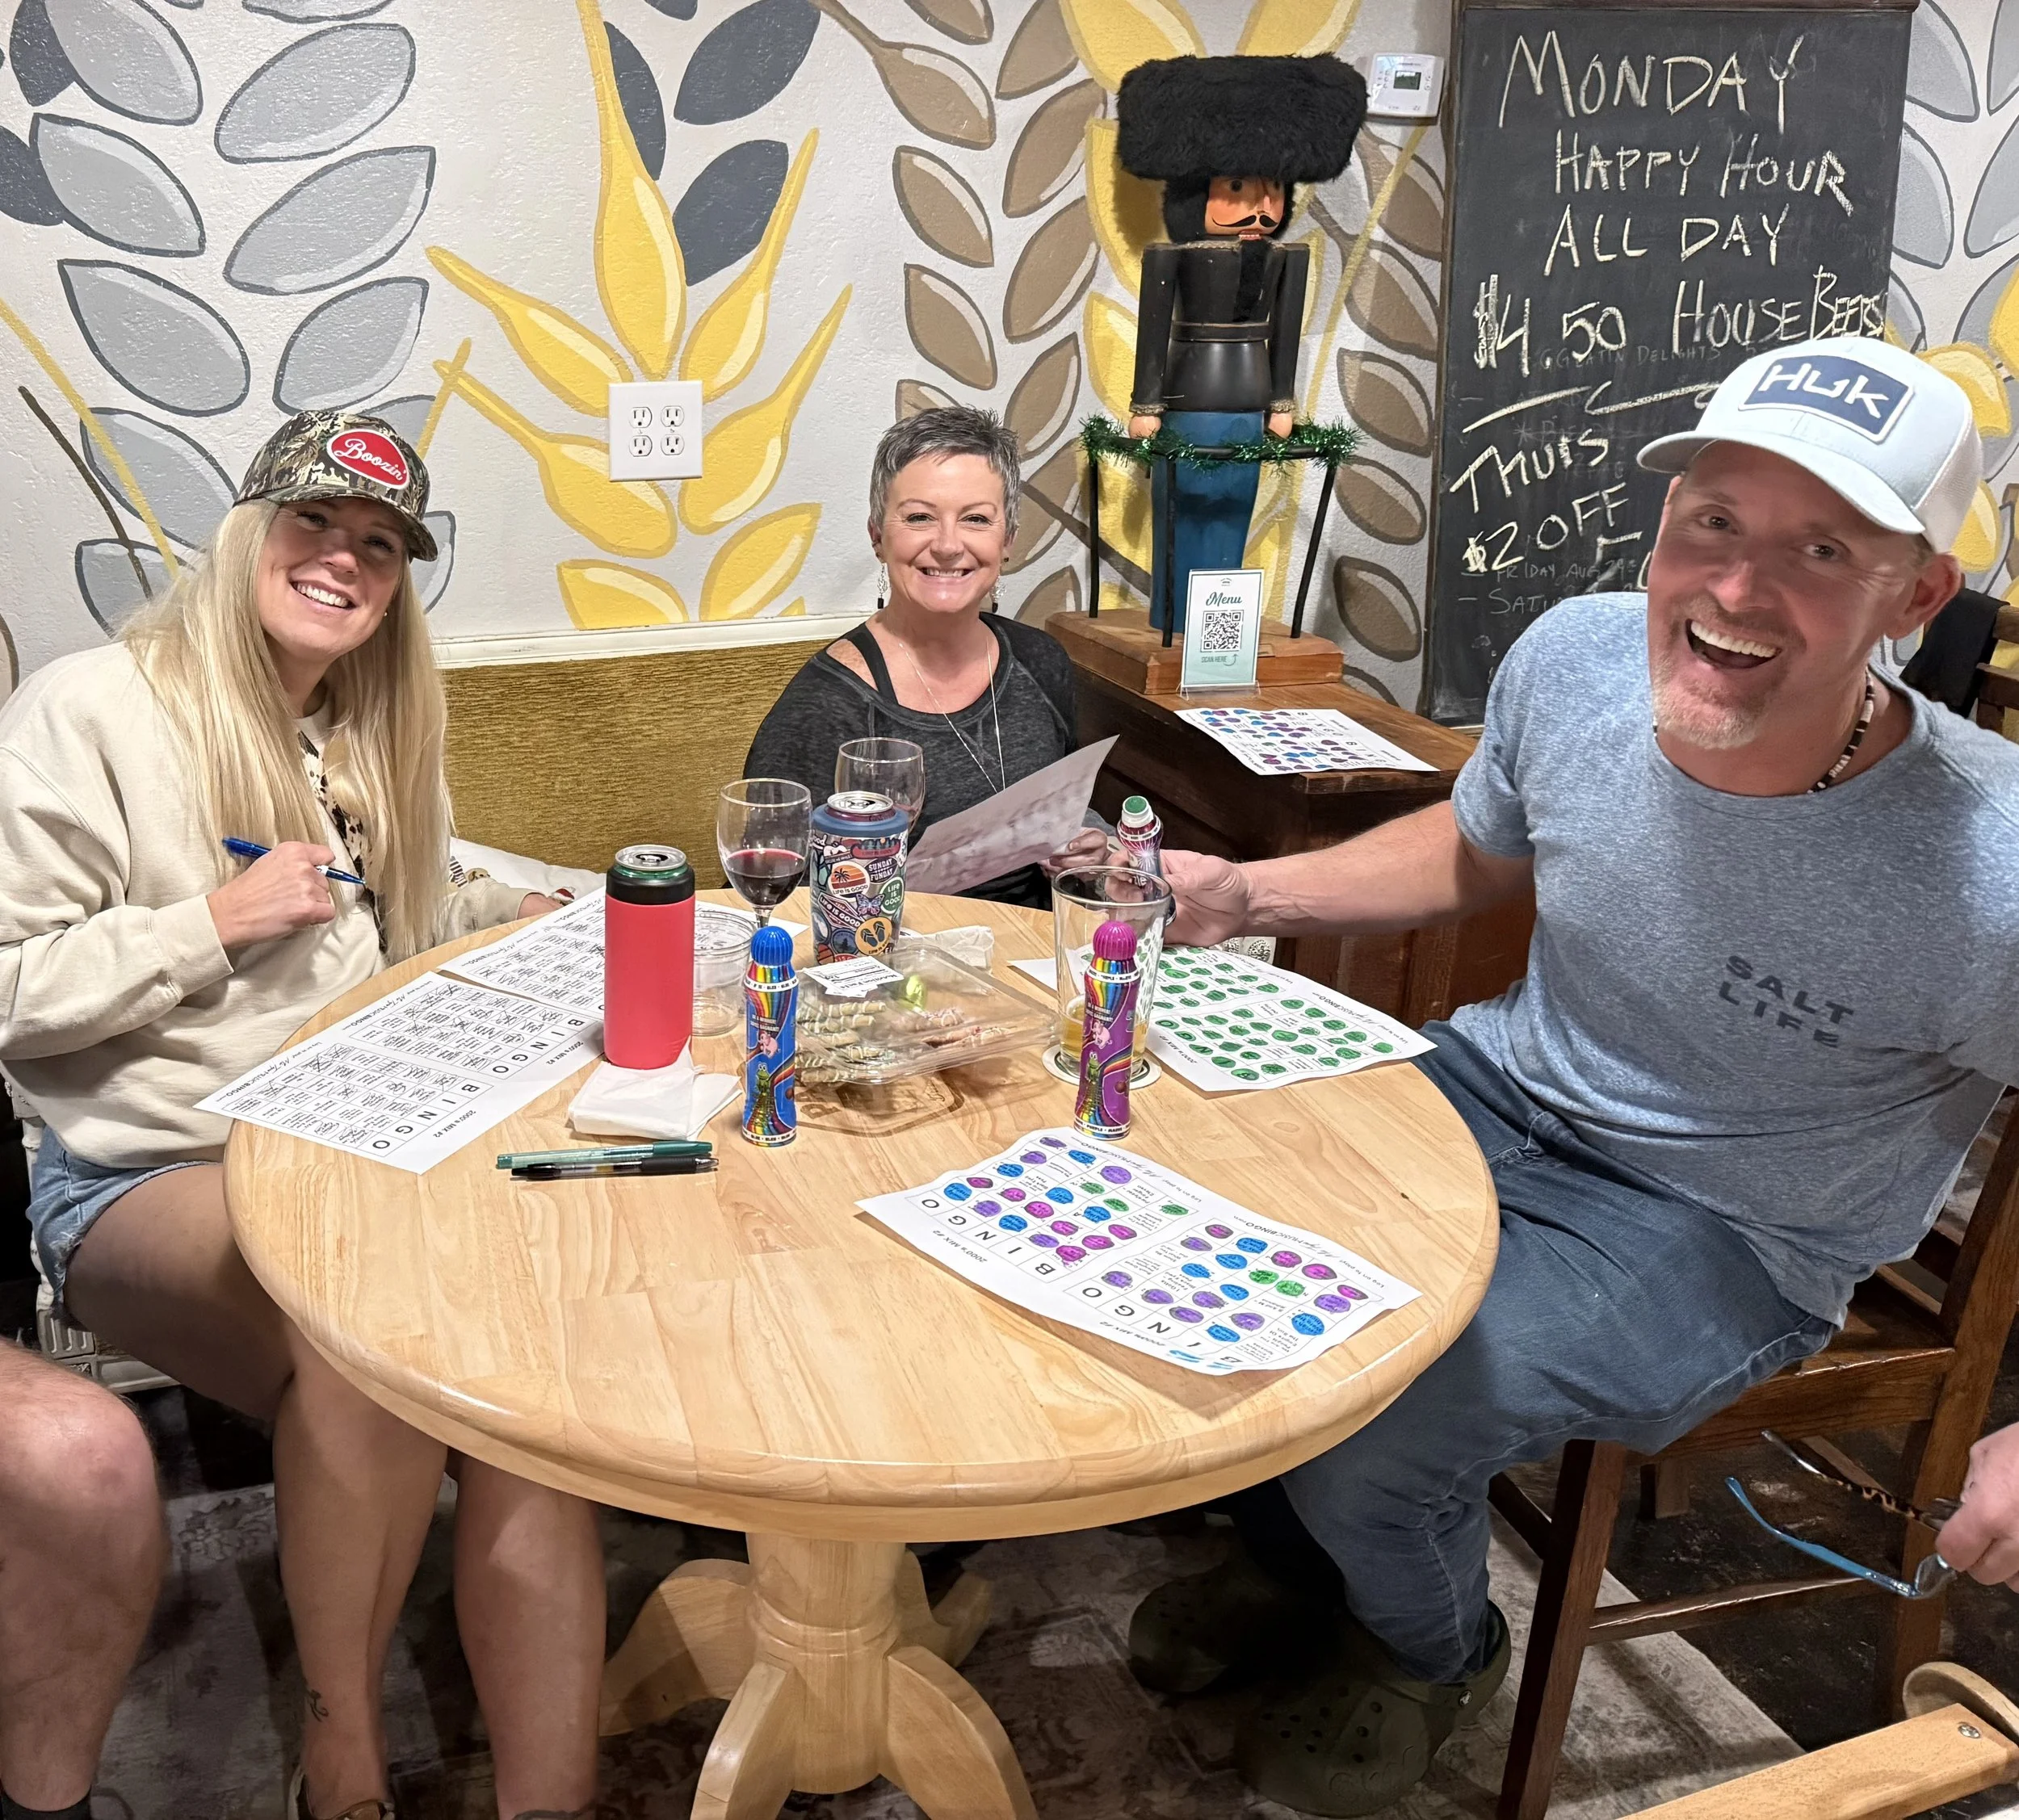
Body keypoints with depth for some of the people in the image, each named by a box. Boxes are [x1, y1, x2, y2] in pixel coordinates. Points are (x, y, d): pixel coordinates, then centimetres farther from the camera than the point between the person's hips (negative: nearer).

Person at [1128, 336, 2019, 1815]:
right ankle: (1300, 1559, 23)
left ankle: (1435, 1653, 17)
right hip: (1501, 1089, 5)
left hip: (1724, 1238, -5)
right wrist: (1243, 897, -4)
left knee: (1364, 1438, -23)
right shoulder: (1575, 661, -14)